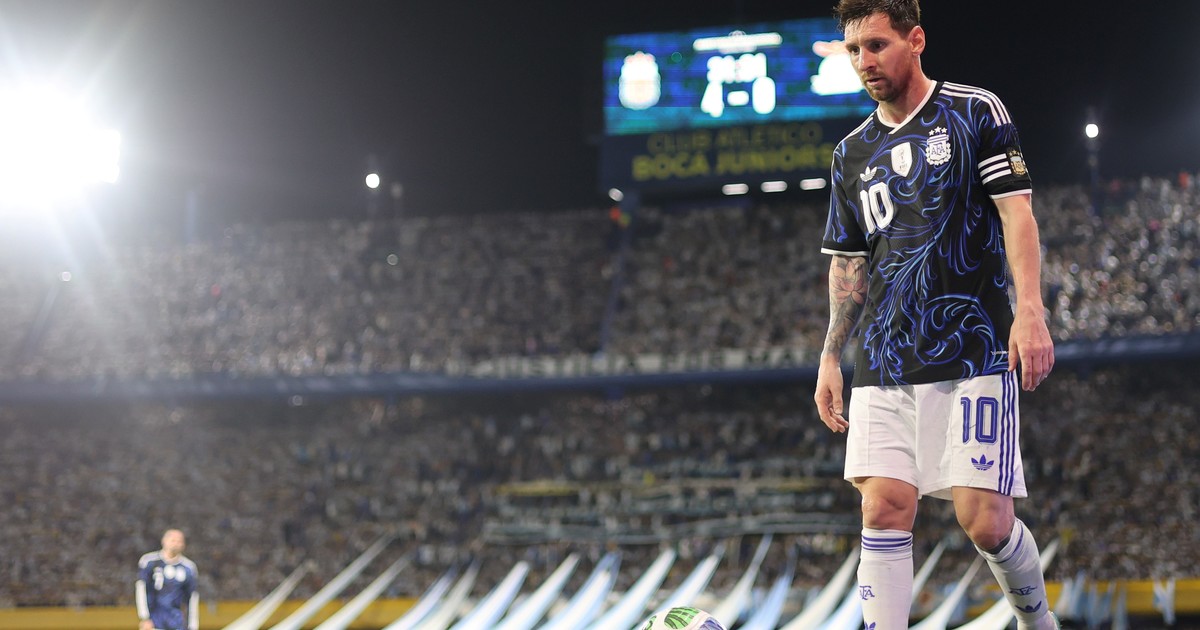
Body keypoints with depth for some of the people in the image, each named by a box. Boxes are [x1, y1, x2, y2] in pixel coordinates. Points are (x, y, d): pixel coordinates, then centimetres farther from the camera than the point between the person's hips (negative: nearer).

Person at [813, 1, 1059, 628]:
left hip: (973, 352, -4)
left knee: (984, 518, -8)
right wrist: (830, 357, 13)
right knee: (884, 509, -8)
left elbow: (1015, 212, -4)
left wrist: (1030, 311, -15)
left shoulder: (975, 112, 2)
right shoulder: (852, 153, 16)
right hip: (884, 365, 5)